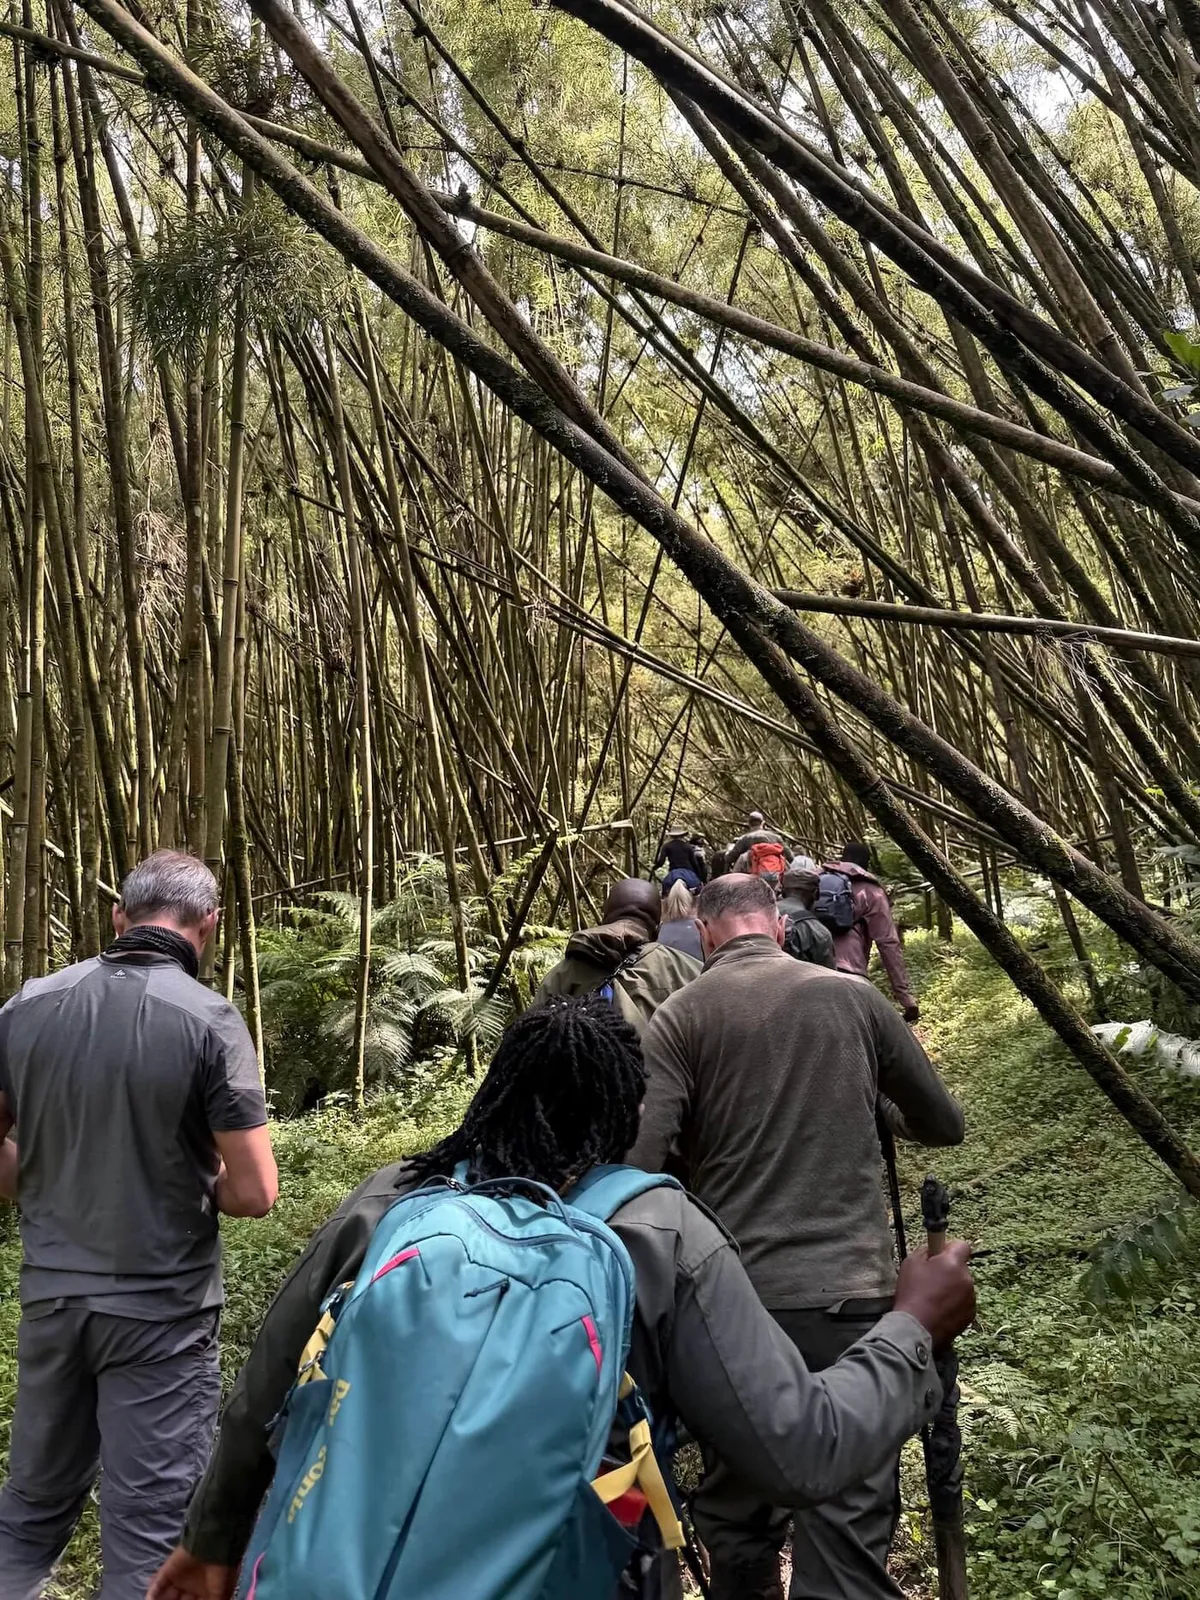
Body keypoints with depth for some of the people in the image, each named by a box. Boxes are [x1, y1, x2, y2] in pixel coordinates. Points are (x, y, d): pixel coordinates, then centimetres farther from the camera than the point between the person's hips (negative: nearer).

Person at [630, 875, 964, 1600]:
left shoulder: (680, 1016, 0)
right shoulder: (854, 996, 6)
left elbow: (640, 1160, -10)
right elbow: (945, 1125, 15)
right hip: (853, 1294, 0)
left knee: (737, 1525, 17)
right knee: (849, 1539, 2)